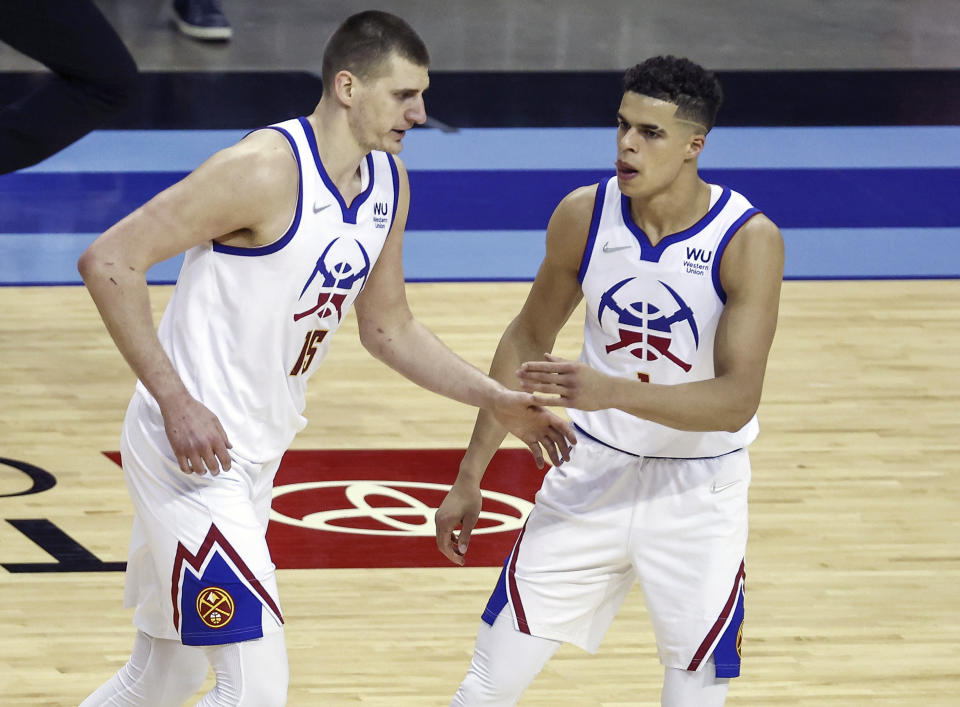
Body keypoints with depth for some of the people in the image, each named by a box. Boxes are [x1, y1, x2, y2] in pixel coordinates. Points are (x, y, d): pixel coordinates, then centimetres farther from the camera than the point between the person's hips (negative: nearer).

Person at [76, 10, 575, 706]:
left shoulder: (388, 184, 7)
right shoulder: (266, 170, -21)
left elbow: (389, 328, 21)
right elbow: (109, 262, -22)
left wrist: (498, 400, 10)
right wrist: (177, 404, -24)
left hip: (252, 459, 9)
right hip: (193, 444, -9)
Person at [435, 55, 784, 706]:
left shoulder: (748, 240, -19)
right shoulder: (584, 216, -9)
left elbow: (737, 400, -25)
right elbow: (528, 340, 7)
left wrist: (613, 392, -39)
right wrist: (470, 476, 8)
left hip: (698, 496, -3)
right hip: (593, 477, 3)